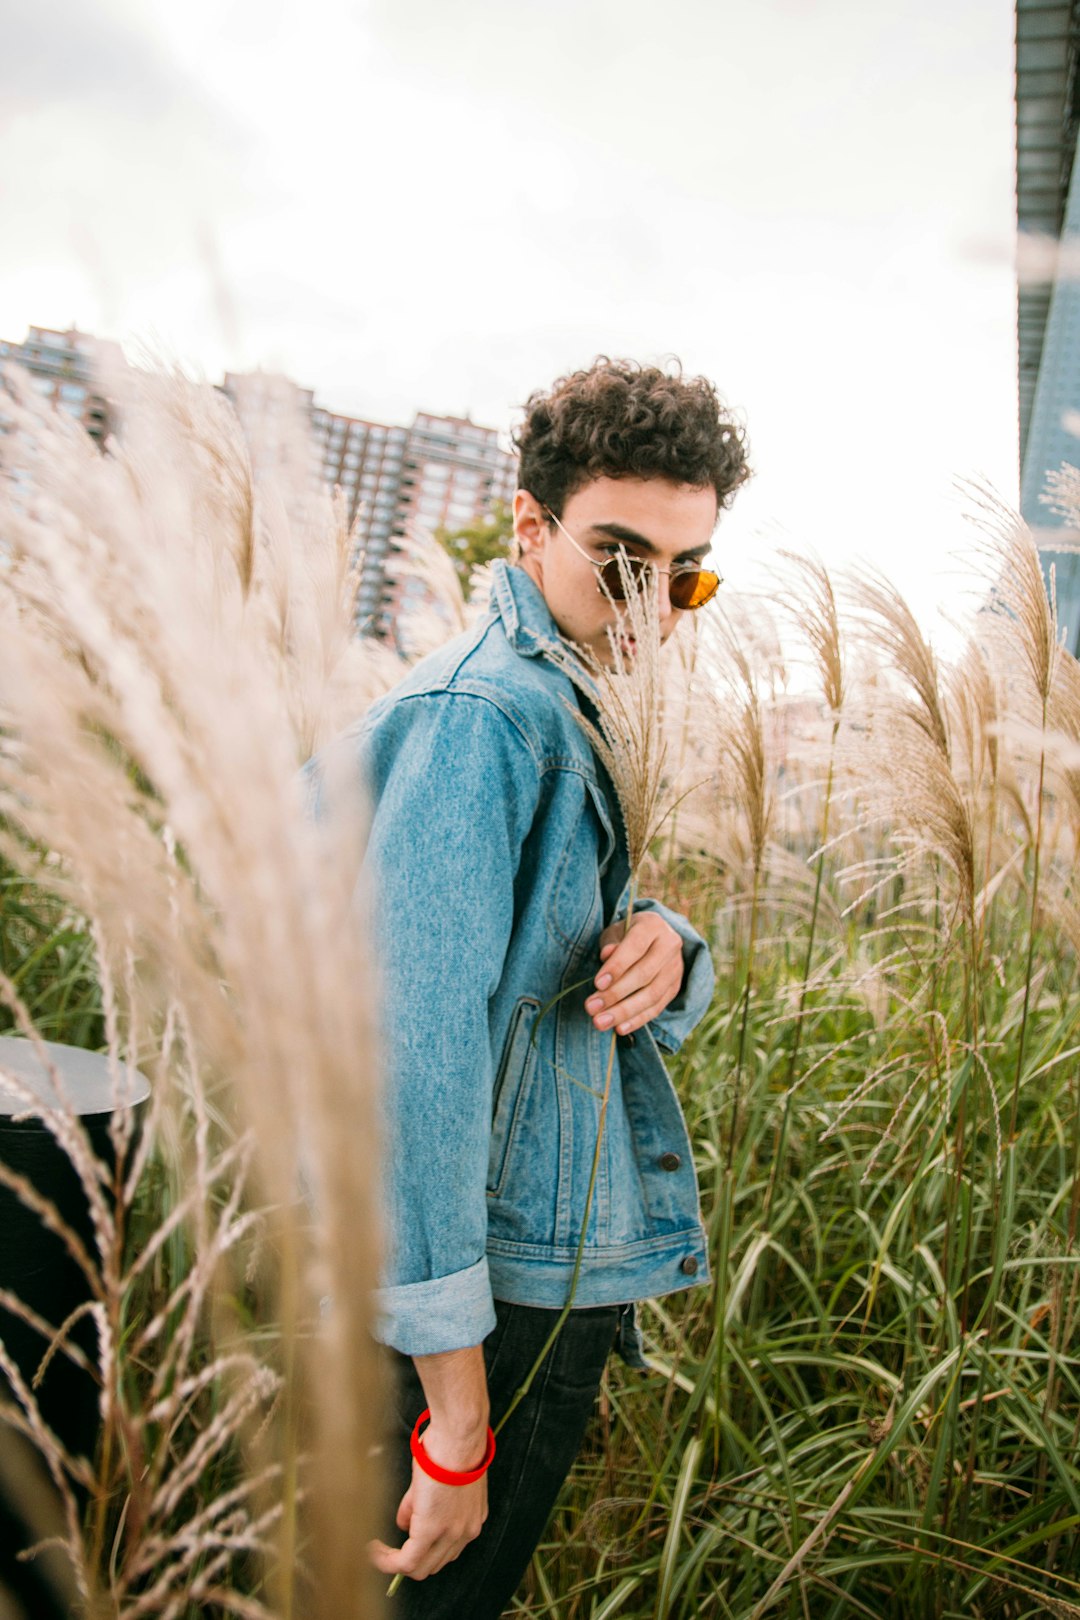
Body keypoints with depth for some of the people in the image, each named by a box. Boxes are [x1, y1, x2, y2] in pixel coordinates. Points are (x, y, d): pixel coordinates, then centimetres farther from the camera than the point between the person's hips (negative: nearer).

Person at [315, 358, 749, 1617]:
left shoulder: (561, 711, 10)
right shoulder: (482, 717, -23)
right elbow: (414, 1054, -29)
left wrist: (664, 954, -17)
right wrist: (457, 1408, -25)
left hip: (549, 1269, 9)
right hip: (505, 1297, -9)